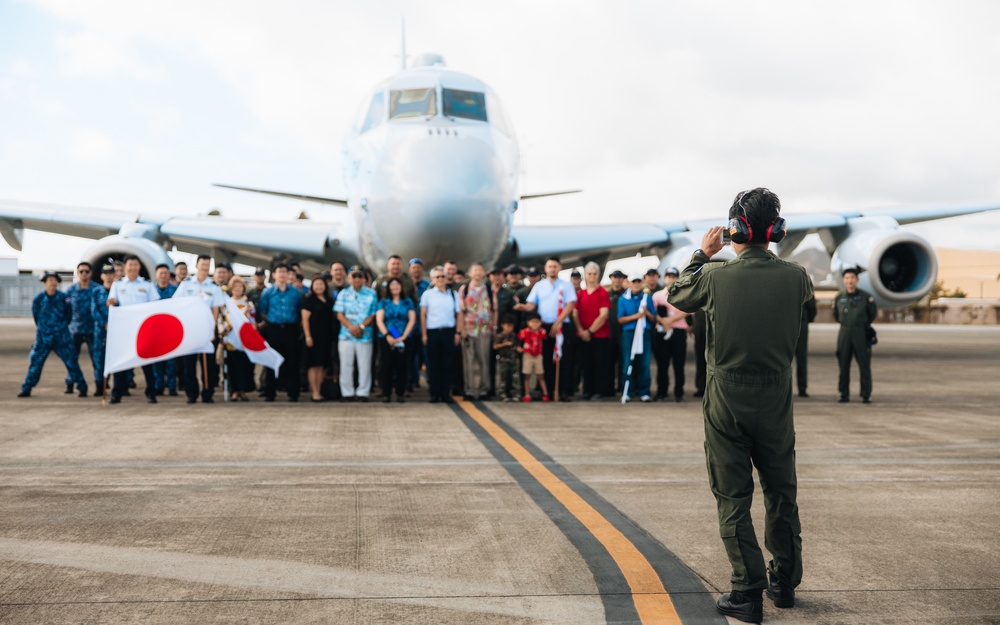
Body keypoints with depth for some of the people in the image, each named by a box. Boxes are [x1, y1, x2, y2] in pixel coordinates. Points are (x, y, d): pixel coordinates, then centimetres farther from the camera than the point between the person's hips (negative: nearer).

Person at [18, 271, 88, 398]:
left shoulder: (63, 297, -6)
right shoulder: (38, 299, -5)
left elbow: (69, 315, 8)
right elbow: (35, 316, 11)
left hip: (62, 338, -1)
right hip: (43, 337, 1)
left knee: (71, 362, -1)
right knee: (35, 362, 2)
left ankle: (82, 388, 7)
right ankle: (26, 389, 12)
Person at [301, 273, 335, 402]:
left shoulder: (329, 300, 13)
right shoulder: (309, 300, -2)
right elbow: (305, 319, -6)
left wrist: (332, 336, 10)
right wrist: (308, 336, -14)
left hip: (326, 337, 5)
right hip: (314, 336, -5)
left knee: (322, 365, 6)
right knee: (314, 364, -4)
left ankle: (319, 390, 12)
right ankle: (315, 392, -2)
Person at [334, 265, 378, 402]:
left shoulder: (371, 293, 4)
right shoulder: (343, 294, 10)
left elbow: (373, 315, 0)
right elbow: (340, 314, 3)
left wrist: (361, 326, -13)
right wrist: (351, 327, -12)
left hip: (365, 335, -1)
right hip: (346, 335, 2)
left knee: (364, 365, -1)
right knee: (346, 365, 3)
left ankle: (363, 393, 7)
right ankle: (347, 393, 10)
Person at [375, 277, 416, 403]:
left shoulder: (408, 302, 11)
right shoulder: (383, 303, 10)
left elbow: (412, 320, 3)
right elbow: (379, 320, 0)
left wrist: (403, 336, -8)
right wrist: (387, 336, -12)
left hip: (404, 339, 1)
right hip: (386, 339, 0)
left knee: (402, 366, -1)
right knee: (386, 366, -3)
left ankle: (400, 394, 4)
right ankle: (386, 394, 1)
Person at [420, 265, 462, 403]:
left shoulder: (453, 294, 11)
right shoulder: (427, 294, 5)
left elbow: (459, 314, 10)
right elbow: (423, 315, 3)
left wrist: (458, 332, 2)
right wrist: (424, 334, -4)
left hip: (449, 332, 2)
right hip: (433, 332, -1)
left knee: (447, 364, 4)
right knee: (433, 364, 2)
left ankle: (445, 393, 9)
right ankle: (434, 393, 7)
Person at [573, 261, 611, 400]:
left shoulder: (603, 293, -3)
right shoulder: (580, 293, 11)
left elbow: (604, 315, -10)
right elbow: (575, 314, 8)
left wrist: (590, 331, -12)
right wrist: (581, 330, -6)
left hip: (600, 335, -4)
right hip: (584, 335, 4)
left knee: (600, 364, -2)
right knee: (586, 364, 7)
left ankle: (600, 391, 2)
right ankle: (587, 390, 13)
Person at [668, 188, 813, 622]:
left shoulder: (715, 276, -13)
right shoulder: (794, 277, -8)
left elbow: (676, 296, 7)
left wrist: (701, 254, 17)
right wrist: (768, 257, 22)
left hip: (727, 402, -2)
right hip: (775, 401, 2)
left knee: (733, 499, 5)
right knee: (781, 493, 17)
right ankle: (785, 582, 29)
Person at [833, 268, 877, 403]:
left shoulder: (866, 296, -3)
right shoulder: (839, 297, 4)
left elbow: (873, 313, 10)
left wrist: (864, 325, 13)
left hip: (861, 333, -2)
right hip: (844, 333, 2)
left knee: (864, 365, 0)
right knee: (843, 365, 3)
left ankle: (866, 395, 5)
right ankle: (844, 394, 9)